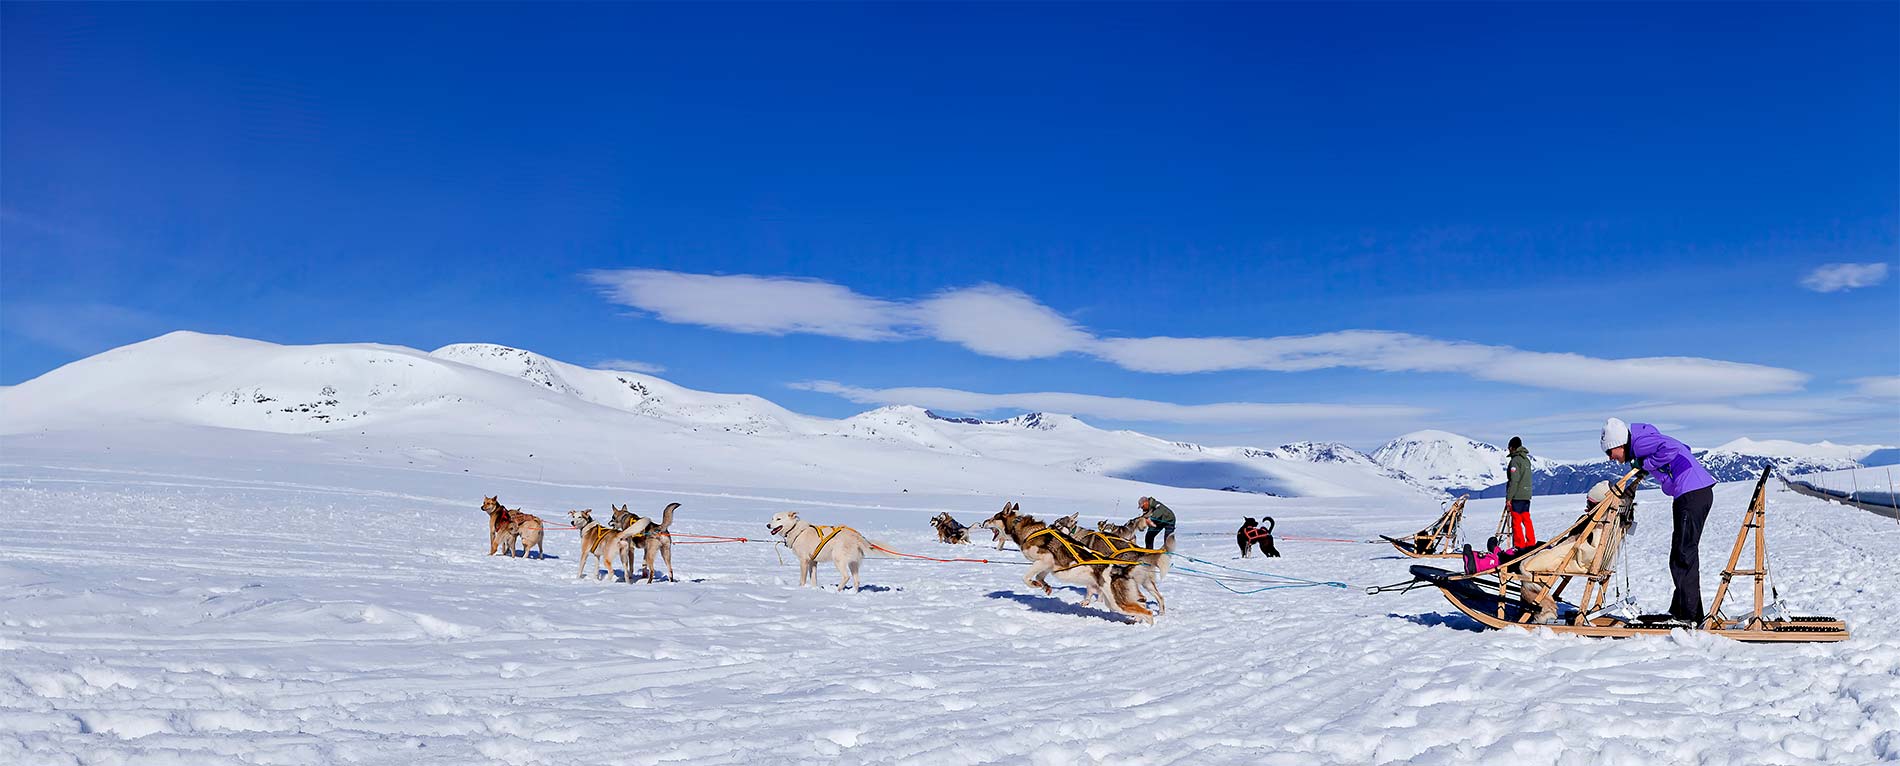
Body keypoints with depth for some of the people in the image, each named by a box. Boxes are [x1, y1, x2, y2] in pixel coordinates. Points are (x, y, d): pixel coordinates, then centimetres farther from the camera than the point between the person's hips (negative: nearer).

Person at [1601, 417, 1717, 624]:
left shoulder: (1639, 442, -9)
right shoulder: (1644, 439, 19)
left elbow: (1671, 449, -25)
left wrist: (1647, 463, -12)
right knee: (1683, 553, 15)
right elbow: (1683, 448, 26)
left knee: (1684, 555, -8)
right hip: (1699, 491, 11)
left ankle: (1689, 616, -7)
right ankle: (1680, 612, 20)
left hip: (1692, 494, -11)